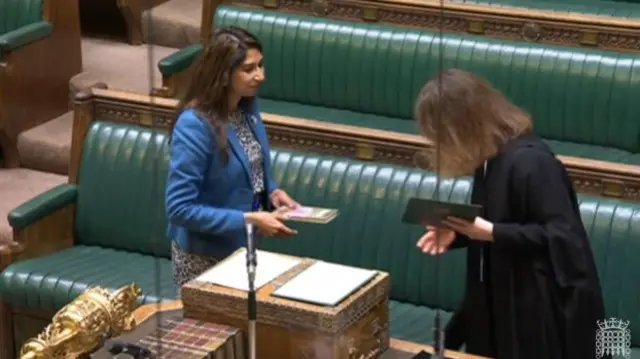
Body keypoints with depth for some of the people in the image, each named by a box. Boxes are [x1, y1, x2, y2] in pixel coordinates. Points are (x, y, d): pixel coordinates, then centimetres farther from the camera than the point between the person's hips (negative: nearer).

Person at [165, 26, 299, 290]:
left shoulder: (248, 107, -3)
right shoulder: (194, 125, -26)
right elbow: (179, 208, -26)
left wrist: (272, 192, -5)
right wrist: (249, 220, -27)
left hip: (243, 246, 7)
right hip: (203, 256, -7)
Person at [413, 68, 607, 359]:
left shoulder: (530, 162, -24)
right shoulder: (492, 156, 4)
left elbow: (559, 236, -23)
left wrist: (490, 233, -25)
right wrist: (455, 232, 0)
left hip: (544, 307, -9)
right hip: (501, 298, 9)